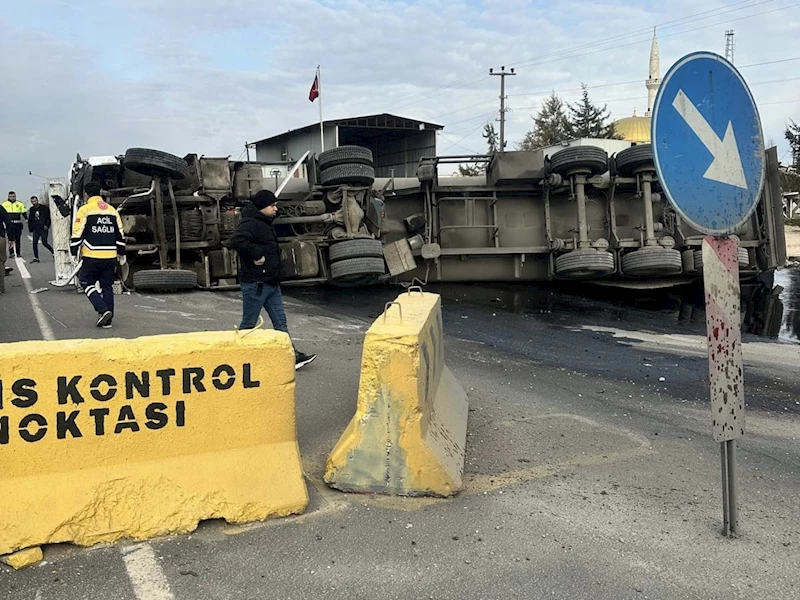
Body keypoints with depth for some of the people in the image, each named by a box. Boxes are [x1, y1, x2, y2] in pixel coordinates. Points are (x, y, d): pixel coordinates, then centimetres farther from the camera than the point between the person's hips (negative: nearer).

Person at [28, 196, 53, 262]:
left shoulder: (44, 208, -2)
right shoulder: (31, 209, 12)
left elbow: (49, 217, -3)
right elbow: (30, 220, 19)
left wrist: (47, 225, -13)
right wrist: (30, 228, 10)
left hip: (43, 228, -5)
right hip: (36, 229, 5)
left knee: (44, 243, -8)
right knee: (34, 243, -2)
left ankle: (53, 252, 14)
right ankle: (36, 257, 3)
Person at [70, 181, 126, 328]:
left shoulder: (85, 210, -4)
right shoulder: (112, 210, 11)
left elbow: (77, 234, -7)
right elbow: (120, 234, 14)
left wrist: (74, 253, 2)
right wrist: (121, 254, 21)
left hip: (92, 257, -5)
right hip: (110, 257, 5)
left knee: (86, 282, 9)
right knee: (107, 286, 11)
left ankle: (103, 310, -8)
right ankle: (107, 320, 12)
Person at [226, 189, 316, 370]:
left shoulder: (266, 224, 16)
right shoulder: (250, 224, -16)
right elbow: (235, 241, -33)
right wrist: (256, 255, -26)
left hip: (271, 282, 10)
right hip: (255, 283, -10)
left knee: (280, 321, 8)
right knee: (248, 324, 2)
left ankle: (292, 356, 11)